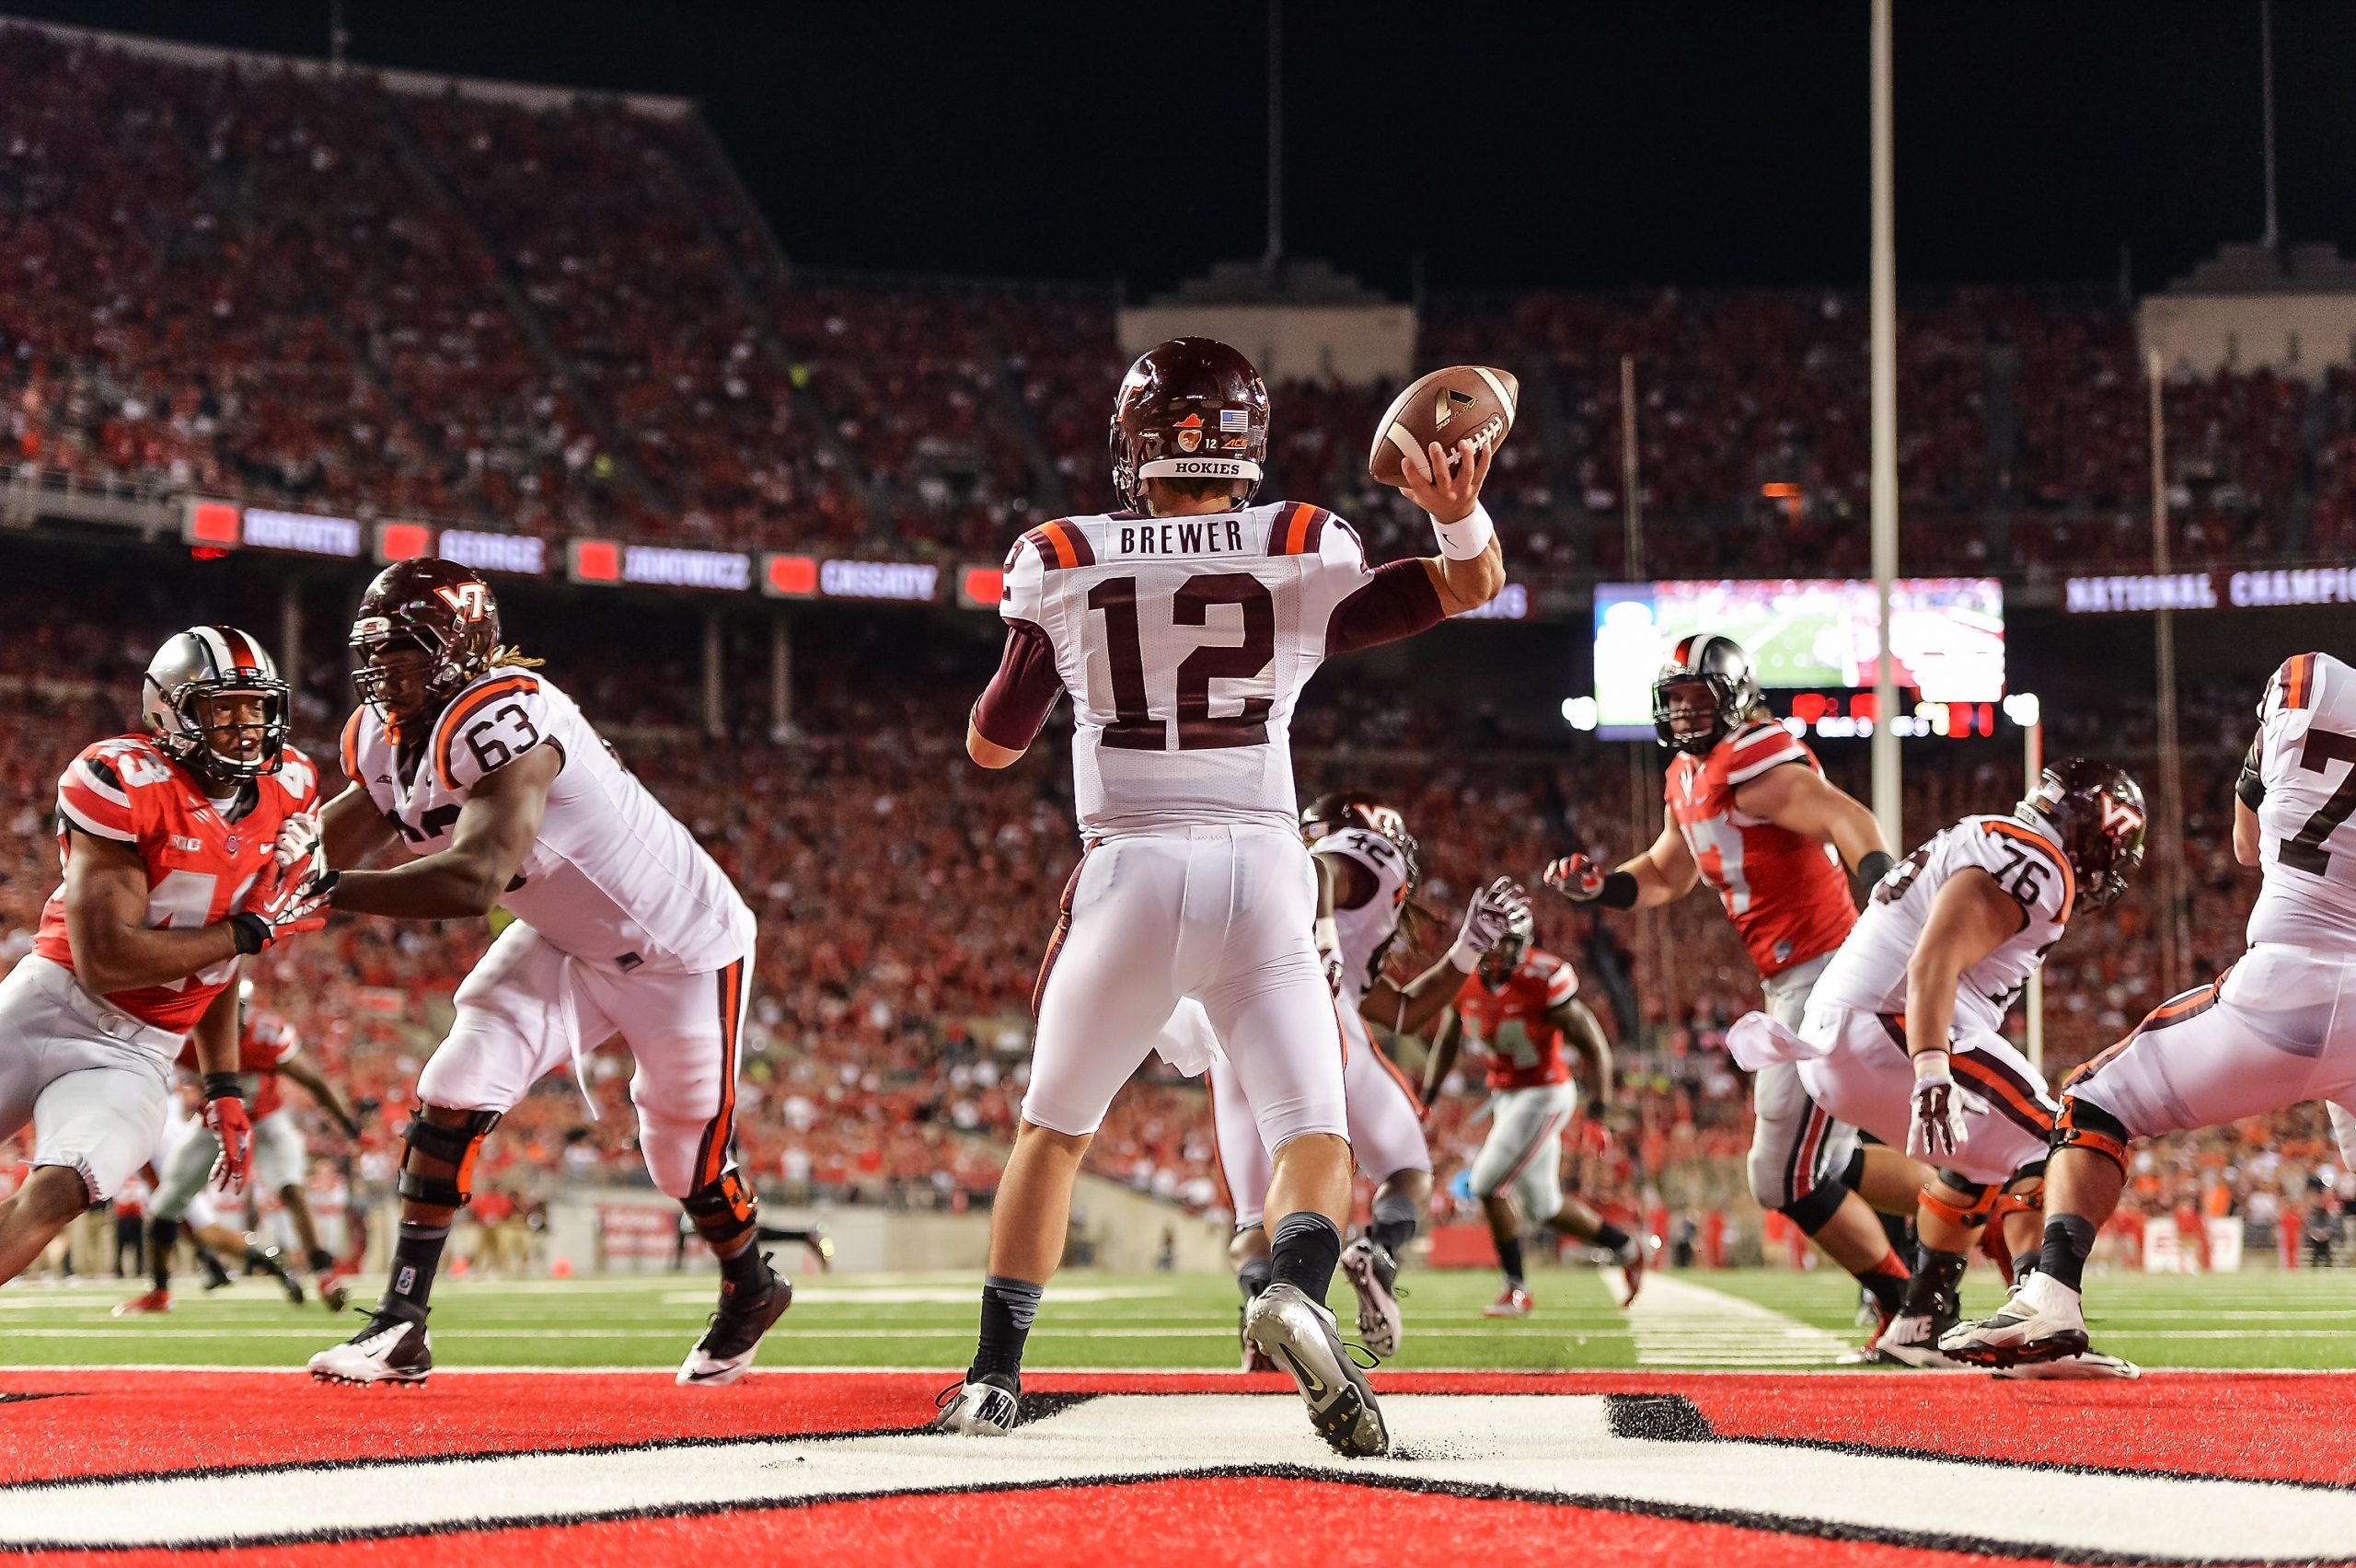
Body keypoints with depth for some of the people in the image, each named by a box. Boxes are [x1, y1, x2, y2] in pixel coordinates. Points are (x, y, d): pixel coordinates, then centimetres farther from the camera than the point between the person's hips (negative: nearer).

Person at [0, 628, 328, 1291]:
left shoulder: (286, 787, 3)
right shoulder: (123, 783, -16)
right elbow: (107, 961, -20)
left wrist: (224, 1088, 11)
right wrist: (254, 929, -15)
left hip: (139, 1052, 4)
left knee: (57, 1195, -20)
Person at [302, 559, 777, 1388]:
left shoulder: (498, 720, -36)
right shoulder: (386, 740, -7)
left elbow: (475, 882, -47)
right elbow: (325, 849, -2)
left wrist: (326, 893, -49)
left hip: (684, 947, -7)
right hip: (567, 943, 7)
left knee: (687, 1159, 11)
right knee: (455, 1090, -11)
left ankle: (750, 1292, 43)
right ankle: (402, 1325, -8)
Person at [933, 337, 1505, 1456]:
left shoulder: (1064, 570, 3)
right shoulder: (1300, 560, 4)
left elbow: (991, 746, 15)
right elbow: (1472, 585, 12)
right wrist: (1460, 513, -6)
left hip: (1129, 875, 1)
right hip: (1262, 877, 0)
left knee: (1051, 1130, 19)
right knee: (1314, 1139, 1)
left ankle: (994, 1374, 16)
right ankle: (1296, 1289, -32)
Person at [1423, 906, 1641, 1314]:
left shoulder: (1545, 981, -23)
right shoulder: (1466, 979, -5)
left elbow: (1594, 1047, -17)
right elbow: (1447, 1042, 13)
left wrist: (1599, 1112, -21)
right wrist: (1427, 1097, 5)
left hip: (1543, 1095, -7)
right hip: (1503, 1094, 7)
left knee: (1488, 1182, -15)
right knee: (1543, 1207, 12)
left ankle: (1516, 1289, -1)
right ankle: (1625, 1247, 32)